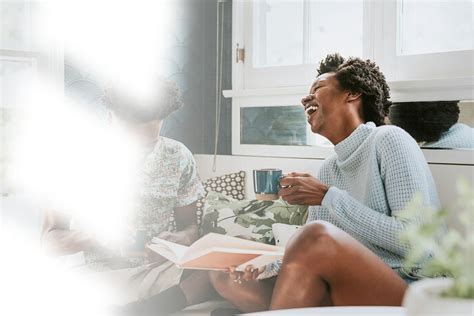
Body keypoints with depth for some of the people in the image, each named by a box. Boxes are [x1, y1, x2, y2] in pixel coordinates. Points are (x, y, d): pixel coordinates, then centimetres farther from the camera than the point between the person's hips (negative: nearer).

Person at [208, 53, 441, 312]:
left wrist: (328, 197, -14)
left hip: (408, 291, -6)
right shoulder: (328, 169, 15)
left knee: (318, 235, -33)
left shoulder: (388, 140, -5)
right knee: (225, 276, -5)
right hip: (348, 293, 6)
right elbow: (308, 257, 12)